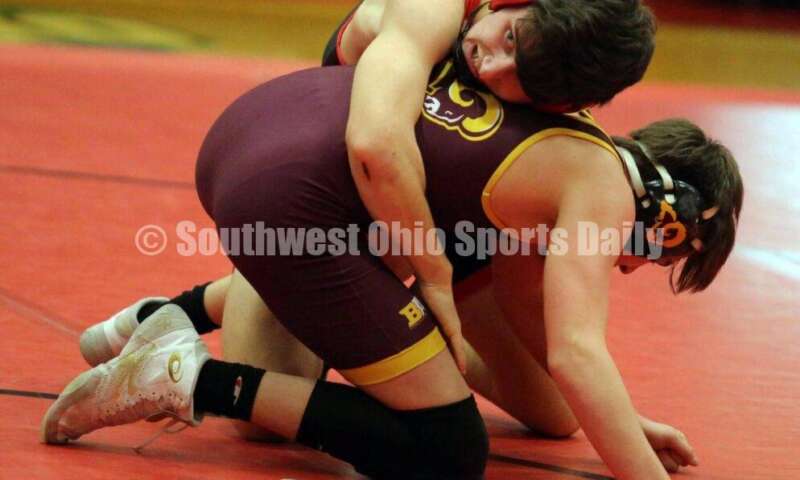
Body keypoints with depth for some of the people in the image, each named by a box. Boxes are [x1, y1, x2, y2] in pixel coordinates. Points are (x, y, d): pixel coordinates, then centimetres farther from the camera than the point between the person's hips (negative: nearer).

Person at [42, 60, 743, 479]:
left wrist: (623, 422, 23)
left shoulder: (558, 137, 19)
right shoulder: (602, 185, -5)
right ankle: (193, 380, -7)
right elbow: (576, 354, -18)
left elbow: (523, 294, 25)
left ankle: (181, 317, 31)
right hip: (286, 198, -10)